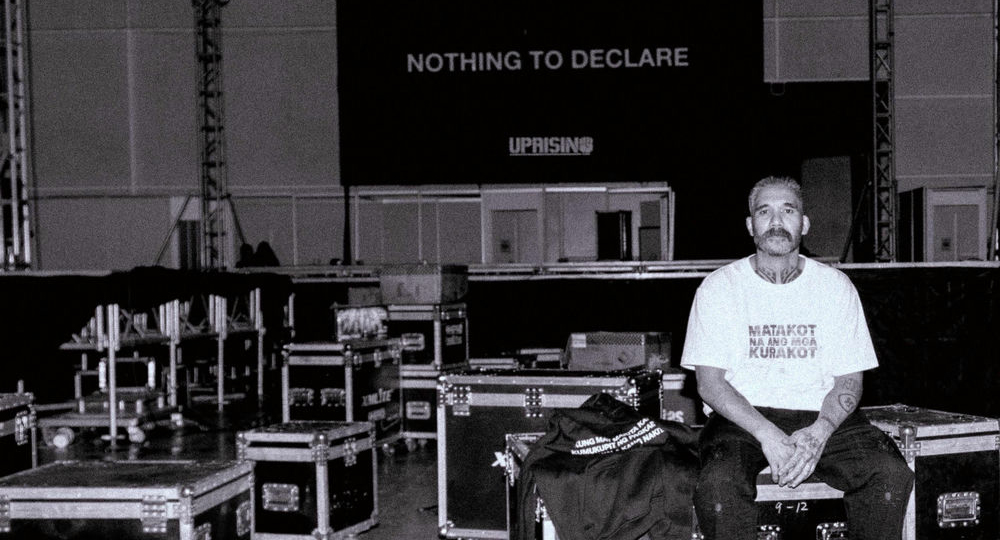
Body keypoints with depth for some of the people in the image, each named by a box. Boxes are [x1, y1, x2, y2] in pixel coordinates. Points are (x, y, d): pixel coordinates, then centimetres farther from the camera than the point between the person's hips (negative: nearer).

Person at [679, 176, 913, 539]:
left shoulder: (836, 286, 8)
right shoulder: (719, 287, 2)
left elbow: (849, 380, 5)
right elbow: (709, 383, -4)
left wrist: (820, 431, -16)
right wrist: (766, 434, -20)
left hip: (822, 418, 2)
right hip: (743, 418, -2)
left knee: (892, 474, -26)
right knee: (718, 483, -34)